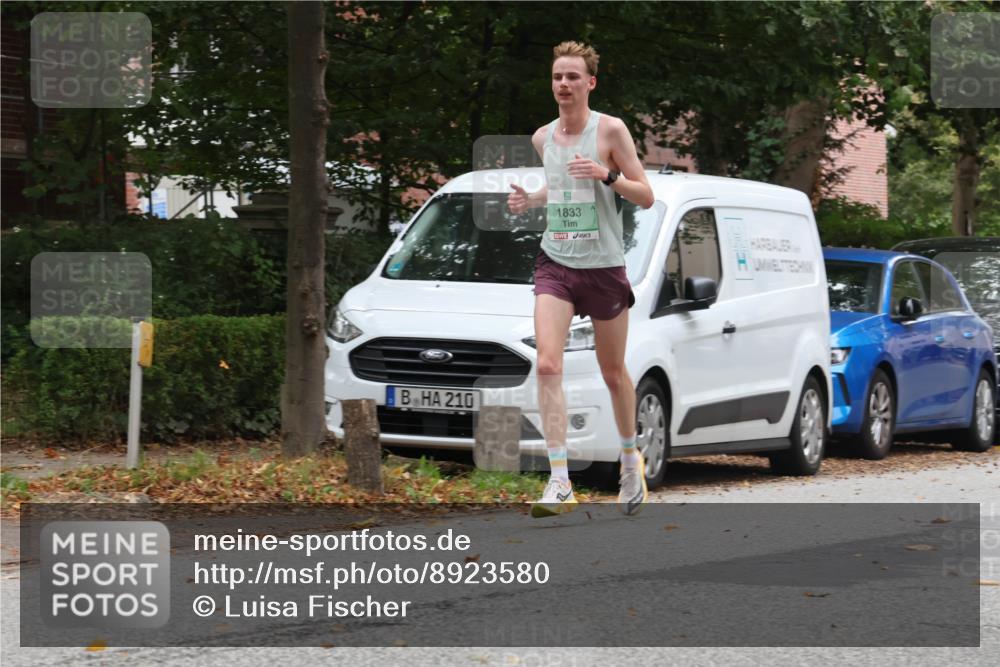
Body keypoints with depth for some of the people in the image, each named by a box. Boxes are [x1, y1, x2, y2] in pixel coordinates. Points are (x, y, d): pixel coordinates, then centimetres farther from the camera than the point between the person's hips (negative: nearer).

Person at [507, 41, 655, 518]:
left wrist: (607, 174, -23)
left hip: (603, 266, -3)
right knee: (547, 364, -16)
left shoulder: (610, 130, -6)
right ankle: (559, 483, -20)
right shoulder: (542, 137, 7)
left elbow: (646, 196, -6)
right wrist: (529, 200, 5)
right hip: (555, 264, 3)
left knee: (613, 373, 11)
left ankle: (630, 456, 38)